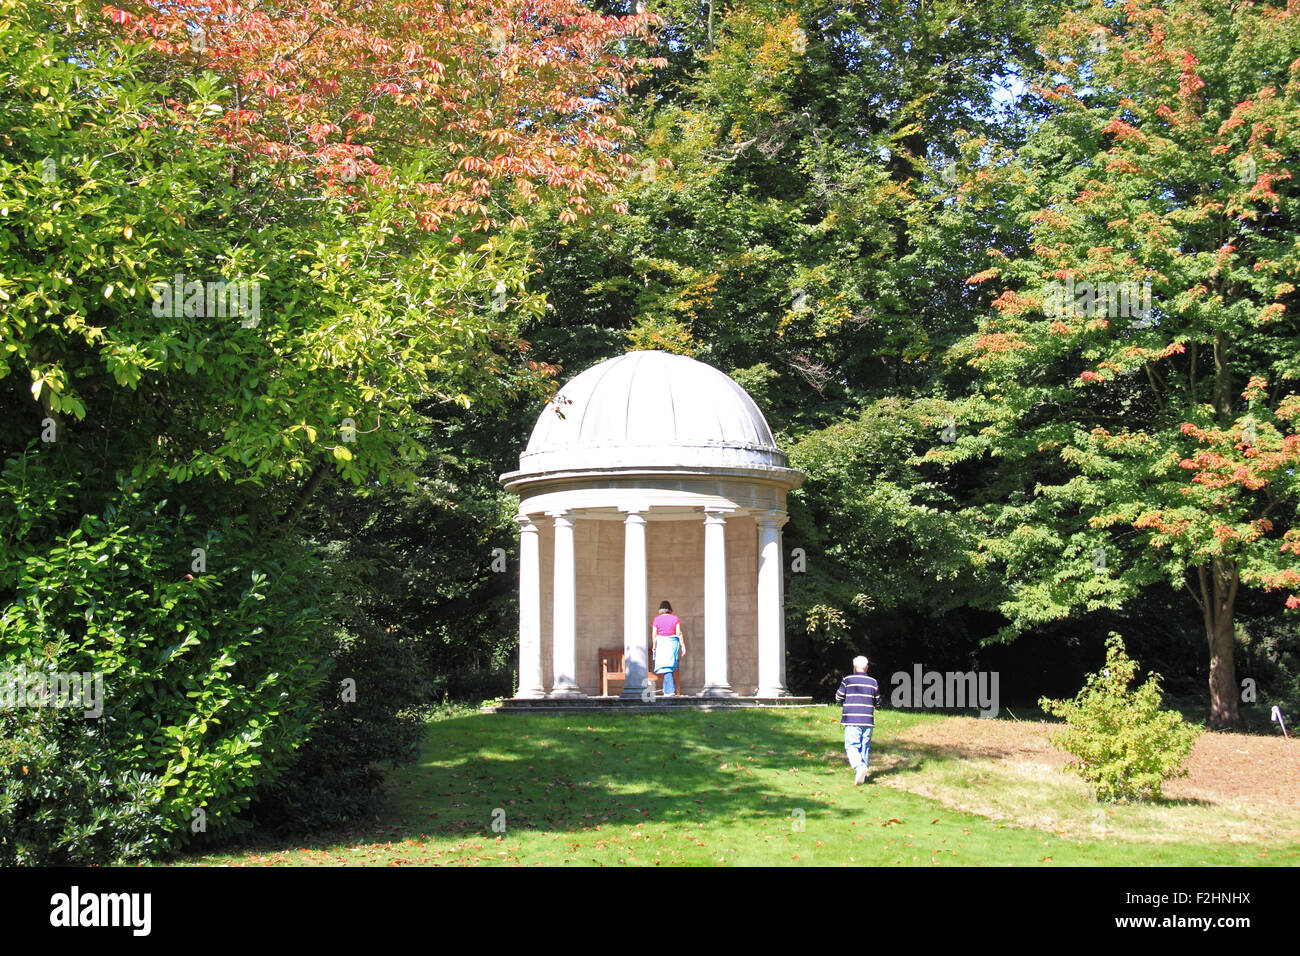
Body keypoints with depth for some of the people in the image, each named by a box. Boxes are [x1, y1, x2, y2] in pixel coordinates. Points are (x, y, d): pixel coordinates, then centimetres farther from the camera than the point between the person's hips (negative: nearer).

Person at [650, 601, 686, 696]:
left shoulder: (656, 619, -1)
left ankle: (670, 690, -13)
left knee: (666, 668, -3)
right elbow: (679, 633, -5)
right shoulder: (675, 618, 1)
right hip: (673, 643, 2)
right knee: (671, 667, 12)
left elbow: (654, 634, -2)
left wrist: (653, 646, 10)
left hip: (661, 643, -2)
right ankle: (666, 690, 16)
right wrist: (683, 646, -2)